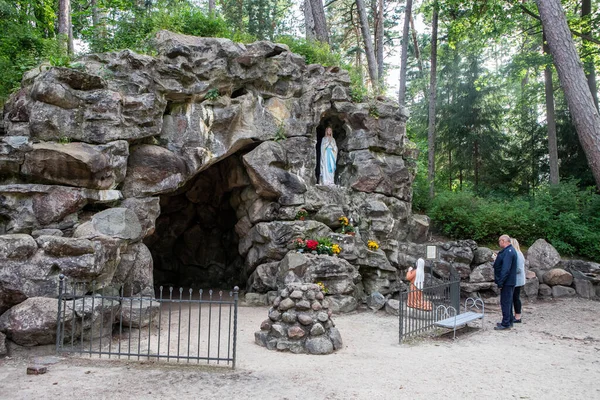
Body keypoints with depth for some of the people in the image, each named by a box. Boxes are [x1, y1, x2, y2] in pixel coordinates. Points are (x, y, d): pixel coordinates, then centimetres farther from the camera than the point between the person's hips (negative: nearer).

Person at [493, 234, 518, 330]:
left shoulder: (508, 252, -21)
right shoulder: (510, 250, 13)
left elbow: (506, 269, -26)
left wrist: (500, 282, -23)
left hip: (507, 282, -10)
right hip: (510, 282, 10)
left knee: (505, 302, -4)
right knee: (508, 302, 18)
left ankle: (506, 324, 2)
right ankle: (509, 321, 27)